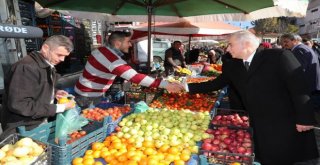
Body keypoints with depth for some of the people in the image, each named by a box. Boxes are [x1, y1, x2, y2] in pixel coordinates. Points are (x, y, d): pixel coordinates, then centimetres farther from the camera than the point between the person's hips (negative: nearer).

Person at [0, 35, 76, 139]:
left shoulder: (48, 66, 6)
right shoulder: (27, 67, -25)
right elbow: (19, 105, -30)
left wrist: (54, 93, 0)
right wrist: (58, 108, -27)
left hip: (40, 123, 9)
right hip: (22, 130, -9)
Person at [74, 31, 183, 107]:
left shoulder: (103, 50, 0)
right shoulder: (113, 60, -30)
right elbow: (136, 77, -39)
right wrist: (166, 85, -41)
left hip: (92, 94, 9)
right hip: (89, 98, -9)